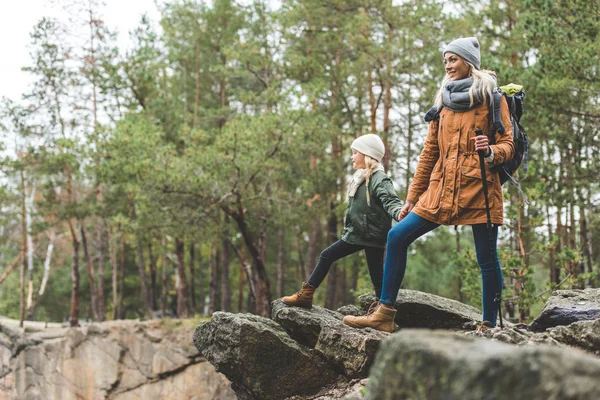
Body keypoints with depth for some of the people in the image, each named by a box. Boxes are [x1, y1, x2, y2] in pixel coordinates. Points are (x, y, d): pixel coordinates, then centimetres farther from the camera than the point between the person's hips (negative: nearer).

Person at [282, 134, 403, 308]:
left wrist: (399, 213, -49)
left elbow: (390, 201, -28)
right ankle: (306, 295, 19)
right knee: (327, 255, 12)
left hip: (373, 236, -9)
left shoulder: (379, 179, -14)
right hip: (356, 234, 9)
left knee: (376, 277, -4)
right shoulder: (360, 178, 13)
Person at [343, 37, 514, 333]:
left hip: (480, 189, -5)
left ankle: (489, 327, 10)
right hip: (441, 190, 5)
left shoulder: (491, 98, 2)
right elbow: (429, 152, 18)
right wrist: (412, 198, 16)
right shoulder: (444, 101, 16)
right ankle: (384, 314, -2)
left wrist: (491, 152, -25)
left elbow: (507, 145, -1)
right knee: (397, 236, -4)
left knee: (487, 260, -2)